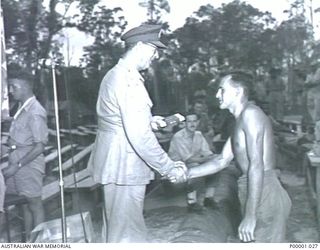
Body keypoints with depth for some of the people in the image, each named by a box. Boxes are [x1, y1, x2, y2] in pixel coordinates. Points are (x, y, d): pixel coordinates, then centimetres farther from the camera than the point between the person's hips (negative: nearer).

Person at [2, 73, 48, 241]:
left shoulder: (35, 112, -17)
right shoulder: (22, 108, 8)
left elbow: (39, 146, -19)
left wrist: (16, 166, -19)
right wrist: (10, 141, 2)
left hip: (29, 164, -8)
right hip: (17, 162, 8)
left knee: (34, 205, 5)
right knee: (25, 205, 17)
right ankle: (27, 240, 30)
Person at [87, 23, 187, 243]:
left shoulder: (116, 74, 11)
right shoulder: (129, 80, -21)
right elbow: (139, 136, -26)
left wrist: (150, 121, 13)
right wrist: (169, 168, -19)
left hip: (115, 162, 10)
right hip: (124, 165, -10)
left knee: (116, 225, 22)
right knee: (127, 232, 2)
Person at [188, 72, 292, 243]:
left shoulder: (250, 113, -14)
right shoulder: (241, 121, 17)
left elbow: (256, 165, -21)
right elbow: (222, 160, 17)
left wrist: (250, 216, -22)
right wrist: (188, 173, 9)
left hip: (263, 195, -10)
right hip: (255, 193, 10)